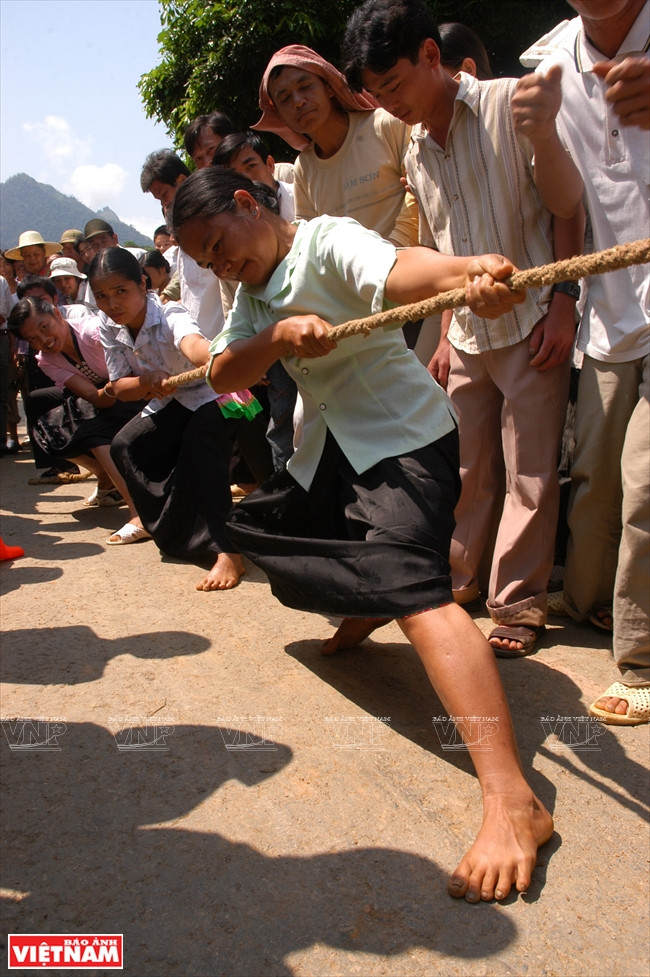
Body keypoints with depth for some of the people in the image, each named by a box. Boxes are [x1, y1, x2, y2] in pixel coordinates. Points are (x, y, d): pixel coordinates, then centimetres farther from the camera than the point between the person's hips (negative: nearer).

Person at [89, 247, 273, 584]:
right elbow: (119, 388, -7)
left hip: (211, 396, -8)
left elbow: (193, 344, -55)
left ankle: (226, 552, -31)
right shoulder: (110, 331, -9)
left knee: (198, 452, -31)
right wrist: (147, 381, -31)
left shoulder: (169, 316, -31)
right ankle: (161, 517, 25)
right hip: (170, 403, 8)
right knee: (125, 445, 2)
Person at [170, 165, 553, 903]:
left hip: (404, 434, -9)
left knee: (407, 580, -28)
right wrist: (279, 335, -22)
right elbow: (222, 376, -3)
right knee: (256, 526, 23)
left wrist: (466, 271, -58)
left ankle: (513, 801, -32)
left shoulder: (327, 241, -14)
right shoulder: (254, 292, 10)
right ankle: (364, 612, 42)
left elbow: (394, 271, -36)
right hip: (330, 447, 9)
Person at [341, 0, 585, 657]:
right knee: (466, 469, 11)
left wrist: (562, 304, -13)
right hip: (469, 336, 6)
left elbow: (567, 206, -6)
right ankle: (454, 580, 24)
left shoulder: (507, 103, -8)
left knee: (529, 473, -1)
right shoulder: (415, 153, 10)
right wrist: (449, 329, 12)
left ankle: (517, 601, 11)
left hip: (532, 327, -5)